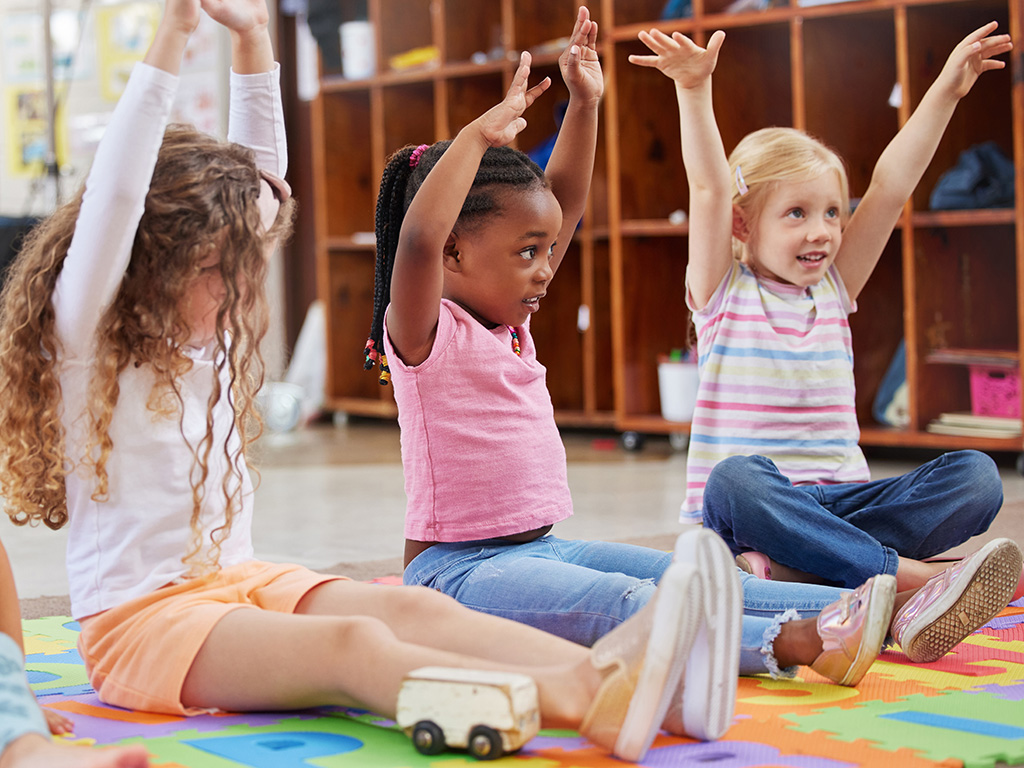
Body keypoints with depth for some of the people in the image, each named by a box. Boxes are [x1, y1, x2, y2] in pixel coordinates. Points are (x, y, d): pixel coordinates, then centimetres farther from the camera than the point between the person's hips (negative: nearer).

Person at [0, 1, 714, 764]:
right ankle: (582, 706, -57)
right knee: (353, 643, -33)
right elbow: (114, 199, -22)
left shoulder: (208, 334, 14)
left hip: (240, 582, 8)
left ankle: (604, 675, -46)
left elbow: (259, 175, 14)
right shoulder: (85, 338, -6)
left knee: (414, 608, -22)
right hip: (140, 617, -7)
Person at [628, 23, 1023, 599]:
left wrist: (947, 91, 5)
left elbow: (891, 186, 9)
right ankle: (904, 572, -38)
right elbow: (710, 189, -11)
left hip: (841, 501, 5)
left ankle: (791, 564, -34)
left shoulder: (835, 289, 15)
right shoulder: (724, 291, 4)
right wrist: (694, 91, -23)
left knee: (975, 475, -19)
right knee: (737, 479, -39)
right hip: (749, 509, -5)